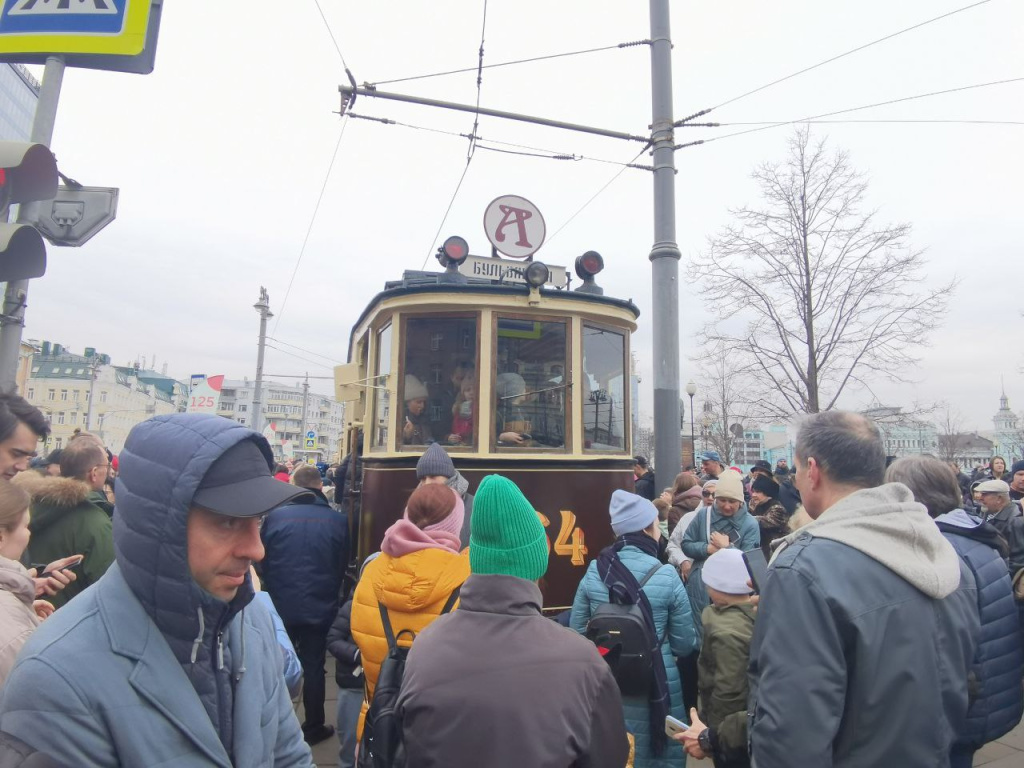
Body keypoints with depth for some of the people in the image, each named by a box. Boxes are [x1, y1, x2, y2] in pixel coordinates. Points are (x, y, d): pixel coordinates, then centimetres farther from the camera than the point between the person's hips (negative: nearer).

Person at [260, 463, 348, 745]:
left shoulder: (275, 516, -11)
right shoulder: (338, 520, -9)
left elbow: (262, 562, 1)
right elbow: (342, 566, 3)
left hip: (281, 606, 1)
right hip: (320, 608, 0)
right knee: (314, 667, 13)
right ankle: (313, 727, 24)